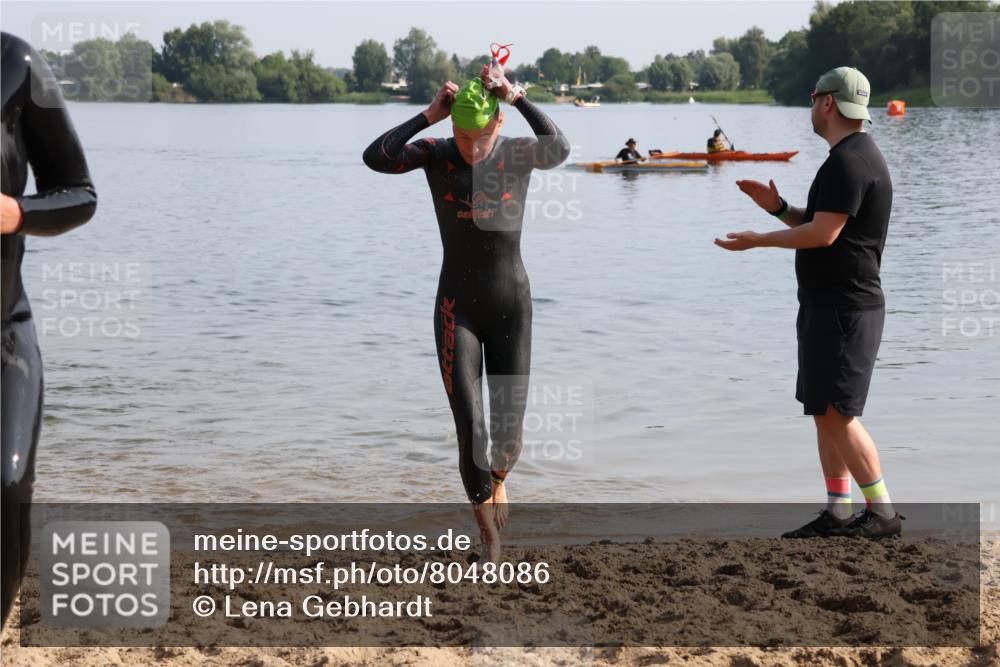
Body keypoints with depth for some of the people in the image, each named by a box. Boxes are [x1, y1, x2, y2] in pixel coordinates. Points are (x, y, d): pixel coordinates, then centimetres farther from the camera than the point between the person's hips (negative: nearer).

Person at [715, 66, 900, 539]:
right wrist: (778, 208, 11)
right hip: (829, 305, 11)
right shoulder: (854, 156, 18)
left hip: (843, 309, -11)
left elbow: (824, 233, -21)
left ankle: (882, 512, -7)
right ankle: (838, 513, 14)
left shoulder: (849, 161, -16)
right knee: (826, 412, 11)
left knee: (836, 412, -10)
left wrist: (758, 241, -11)